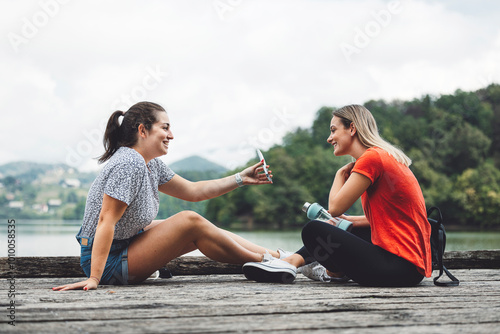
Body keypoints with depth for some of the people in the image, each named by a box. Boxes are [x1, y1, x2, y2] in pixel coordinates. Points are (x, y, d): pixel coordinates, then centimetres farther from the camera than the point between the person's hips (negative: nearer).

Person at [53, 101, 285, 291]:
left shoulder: (151, 165, 6)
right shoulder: (129, 163, -23)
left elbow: (192, 191, 13)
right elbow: (107, 221, -28)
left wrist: (240, 179, 9)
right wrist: (93, 278, -32)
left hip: (127, 243, 10)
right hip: (108, 261, -10)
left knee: (198, 233, 7)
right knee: (190, 222, -17)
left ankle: (278, 256, 10)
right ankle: (264, 261, -4)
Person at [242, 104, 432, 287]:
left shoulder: (372, 158, -13)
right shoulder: (384, 156, 17)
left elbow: (335, 207, -12)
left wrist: (341, 173, 4)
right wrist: (346, 220, 13)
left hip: (401, 267, -10)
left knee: (313, 230, -12)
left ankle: (336, 272, 15)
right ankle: (293, 261, 19)